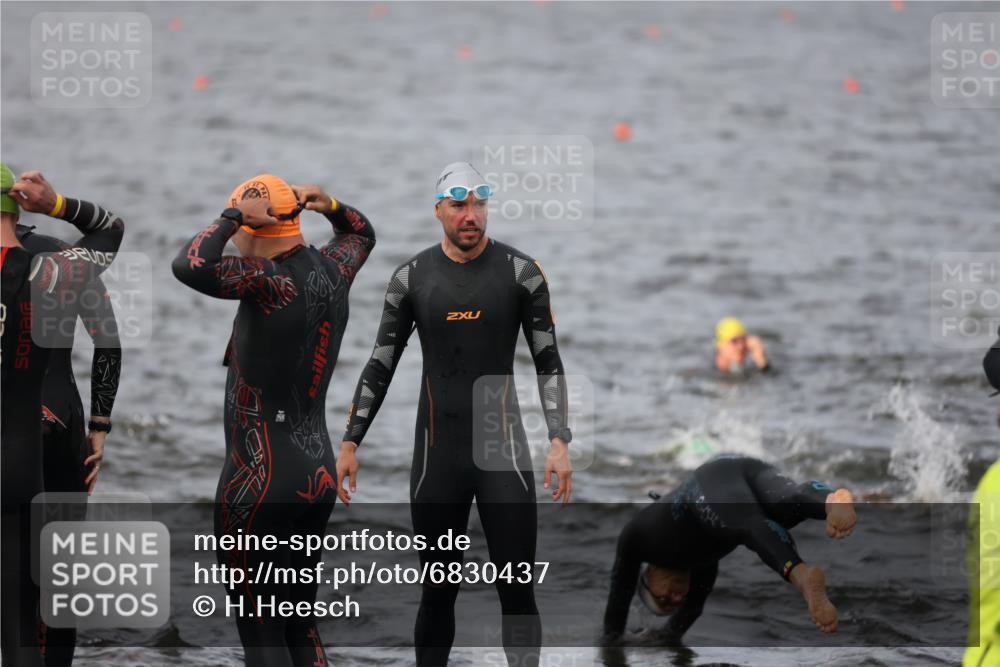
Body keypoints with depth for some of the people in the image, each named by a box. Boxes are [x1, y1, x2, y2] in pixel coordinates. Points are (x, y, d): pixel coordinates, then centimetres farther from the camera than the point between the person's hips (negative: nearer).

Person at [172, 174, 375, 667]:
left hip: (258, 479, -8)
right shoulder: (331, 272, 4)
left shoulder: (271, 282, -18)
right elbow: (362, 234, 28)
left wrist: (235, 215, -20)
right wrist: (331, 207, 7)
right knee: (300, 627, 16)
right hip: (318, 474, 8)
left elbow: (189, 267, -34)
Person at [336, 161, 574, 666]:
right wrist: (350, 443, 2)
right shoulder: (412, 277, 3)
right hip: (436, 455, 1)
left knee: (517, 589, -6)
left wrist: (559, 442, -9)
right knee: (437, 590, 6)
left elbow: (548, 363, 1)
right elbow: (380, 366, 9)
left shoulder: (520, 272, -1)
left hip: (504, 452, -1)